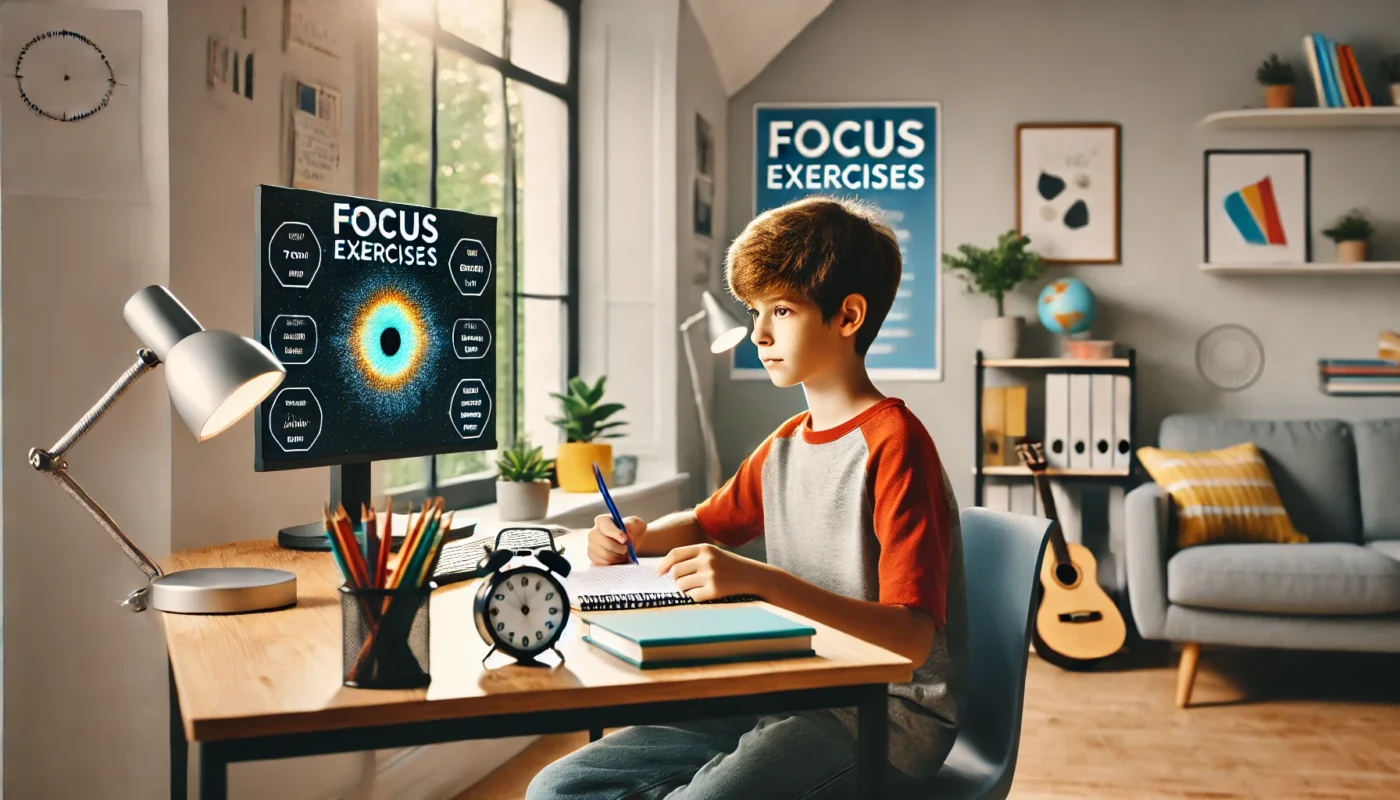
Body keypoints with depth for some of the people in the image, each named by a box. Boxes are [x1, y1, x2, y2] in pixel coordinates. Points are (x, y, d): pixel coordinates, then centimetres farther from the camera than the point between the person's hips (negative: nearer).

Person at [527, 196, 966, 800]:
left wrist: (759, 580, -30)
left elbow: (914, 637, -21)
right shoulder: (784, 445, 12)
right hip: (792, 700, 7)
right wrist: (639, 538, 8)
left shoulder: (892, 441, -13)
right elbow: (706, 523, 30)